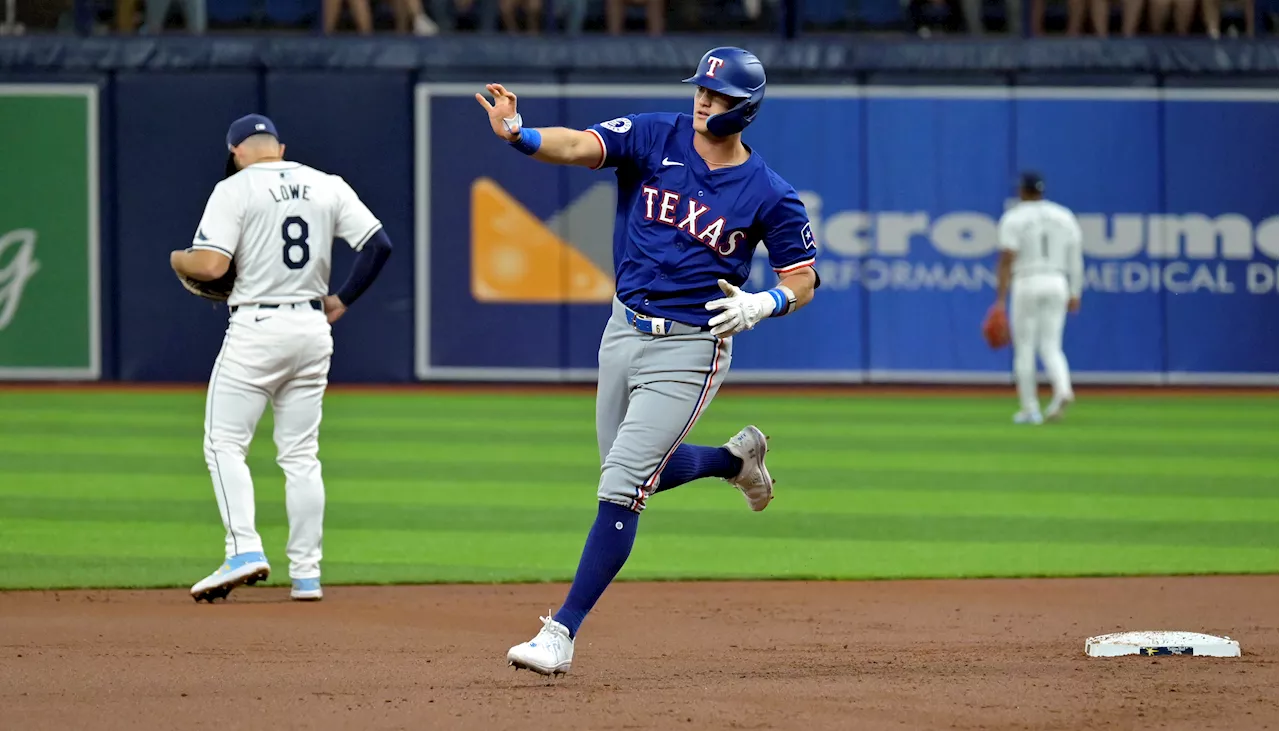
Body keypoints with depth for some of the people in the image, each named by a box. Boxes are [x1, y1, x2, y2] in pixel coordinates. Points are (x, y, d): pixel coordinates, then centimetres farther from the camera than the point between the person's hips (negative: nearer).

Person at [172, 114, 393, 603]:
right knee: (300, 455, 11)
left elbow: (210, 266, -15)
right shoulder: (328, 187, 9)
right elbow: (379, 245, 2)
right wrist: (343, 300, 11)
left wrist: (178, 259, 7)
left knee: (224, 443, 1)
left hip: (256, 328, -5)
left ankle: (244, 550, -16)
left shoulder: (235, 188, -6)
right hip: (313, 328, 5)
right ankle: (306, 573, 8)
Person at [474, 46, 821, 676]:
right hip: (624, 332, 5)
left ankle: (562, 633, -8)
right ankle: (735, 459, 50)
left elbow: (803, 279, 1)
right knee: (639, 472, 20)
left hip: (689, 349, -5)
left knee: (621, 489, -11)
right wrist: (518, 134, -41)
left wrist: (762, 304, -21)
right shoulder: (655, 138, -4)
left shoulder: (770, 195, -8)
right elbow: (580, 146, -20)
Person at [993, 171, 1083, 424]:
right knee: (1051, 347, 5)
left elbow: (1006, 261, -12)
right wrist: (1075, 294, 12)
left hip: (1026, 285, -4)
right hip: (1057, 285, 4)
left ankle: (1030, 409, 7)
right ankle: (1063, 390, -22)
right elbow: (1076, 258, 6)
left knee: (1024, 349, 6)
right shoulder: (1065, 216, 8)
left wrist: (1000, 300, -13)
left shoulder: (1013, 218, -5)